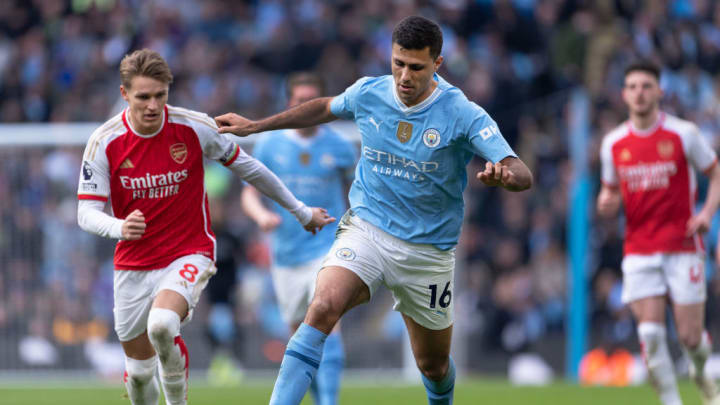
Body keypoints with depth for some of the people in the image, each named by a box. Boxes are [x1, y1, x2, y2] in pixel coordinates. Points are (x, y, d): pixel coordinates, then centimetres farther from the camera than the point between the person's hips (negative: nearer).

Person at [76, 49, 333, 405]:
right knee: (139, 369, 6)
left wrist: (300, 212, 15)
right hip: (133, 265, 2)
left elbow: (247, 168, 5)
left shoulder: (194, 128, -10)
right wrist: (119, 228, -35)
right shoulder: (104, 142, -10)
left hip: (189, 254, -2)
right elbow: (87, 213, -11)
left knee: (162, 325, -32)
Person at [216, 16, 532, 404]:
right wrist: (255, 126, 21)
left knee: (433, 365, 13)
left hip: (428, 250, -1)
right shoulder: (368, 93, -5)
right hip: (366, 228, 1)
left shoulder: (463, 114, -14)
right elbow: (326, 108, 19)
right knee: (323, 308, -29)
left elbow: (522, 174, -21)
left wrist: (504, 175, -46)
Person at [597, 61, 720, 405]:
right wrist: (606, 203, -6)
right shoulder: (613, 143, 6)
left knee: (690, 336, -3)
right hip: (638, 250, 2)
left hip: (682, 247, -2)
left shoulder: (683, 134, -3)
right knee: (651, 333, -11)